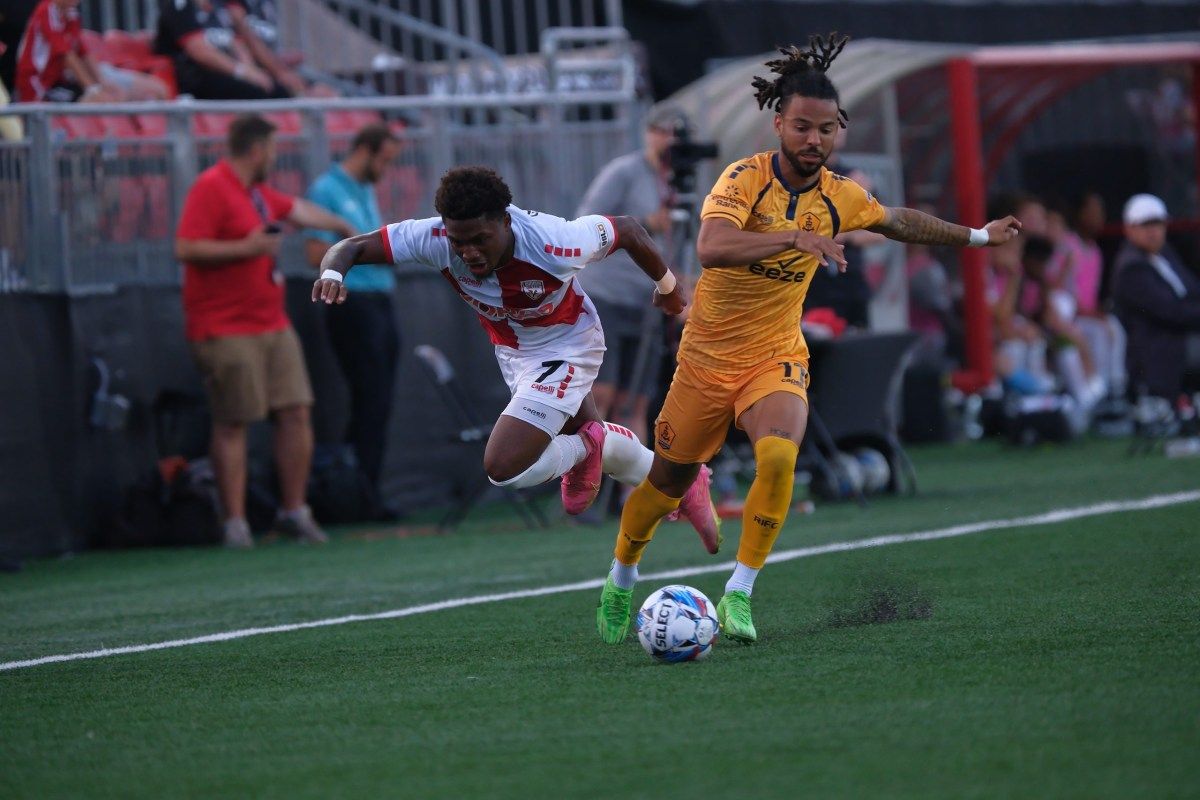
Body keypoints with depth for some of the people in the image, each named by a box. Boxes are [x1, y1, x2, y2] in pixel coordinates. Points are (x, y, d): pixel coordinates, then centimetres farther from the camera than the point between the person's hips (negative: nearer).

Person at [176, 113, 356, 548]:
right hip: (226, 329, -9)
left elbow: (299, 210, 38)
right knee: (232, 425, -6)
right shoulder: (211, 188, -11)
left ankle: (293, 512, 12)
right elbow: (186, 248, -21)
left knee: (296, 413, 4)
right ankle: (235, 523, -3)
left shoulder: (258, 193, 18)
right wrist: (247, 247, -20)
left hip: (272, 325, 9)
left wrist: (343, 227, 52)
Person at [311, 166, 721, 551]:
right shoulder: (436, 238, -29)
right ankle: (683, 483, 48)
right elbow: (354, 246, -24)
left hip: (566, 350, -5)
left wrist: (667, 286, -1)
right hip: (511, 353, 6)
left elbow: (628, 230, -19)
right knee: (595, 441, 24)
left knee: (503, 466, -19)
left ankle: (586, 449, 8)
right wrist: (333, 272, -49)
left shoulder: (553, 243, -37)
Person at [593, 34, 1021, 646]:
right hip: (707, 358, -2)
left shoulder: (838, 197, -3)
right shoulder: (745, 179, -19)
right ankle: (620, 582, 40)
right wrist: (796, 237, -47)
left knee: (779, 455, -29)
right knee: (667, 483, 11)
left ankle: (738, 595, -19)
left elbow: (901, 223, 19)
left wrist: (977, 236, 27)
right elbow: (710, 248, -38)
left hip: (777, 359, 2)